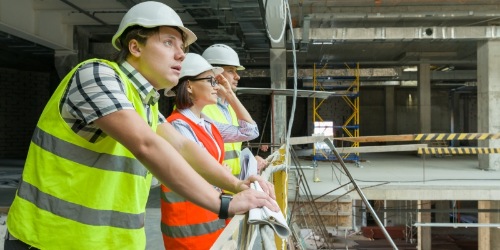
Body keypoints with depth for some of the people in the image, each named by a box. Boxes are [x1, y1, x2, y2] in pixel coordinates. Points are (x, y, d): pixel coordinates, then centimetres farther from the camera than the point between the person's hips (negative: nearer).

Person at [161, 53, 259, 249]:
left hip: (212, 216, 8)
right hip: (190, 223, -8)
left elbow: (250, 131, 14)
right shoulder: (178, 126, -18)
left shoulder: (207, 125, 9)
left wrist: (229, 95, 9)